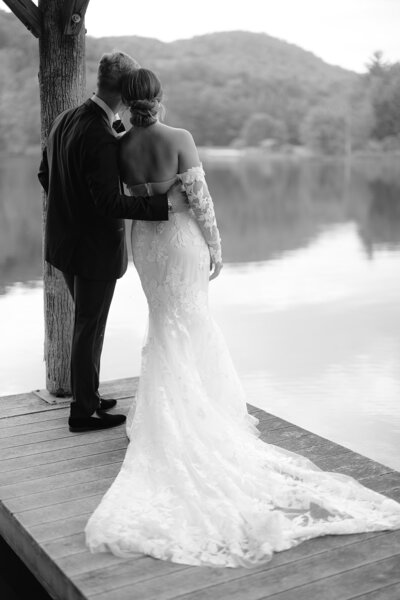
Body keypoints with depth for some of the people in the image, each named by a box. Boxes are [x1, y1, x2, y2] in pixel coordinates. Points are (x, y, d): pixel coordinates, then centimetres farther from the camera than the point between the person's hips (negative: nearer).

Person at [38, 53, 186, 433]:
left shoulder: (65, 120, 2)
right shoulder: (101, 138, -26)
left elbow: (45, 174, 13)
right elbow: (111, 203, -27)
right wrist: (166, 202, -23)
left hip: (64, 240, 9)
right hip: (96, 248, -9)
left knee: (87, 323, 22)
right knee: (90, 329, 6)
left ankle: (86, 396, 36)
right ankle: (83, 413, 21)